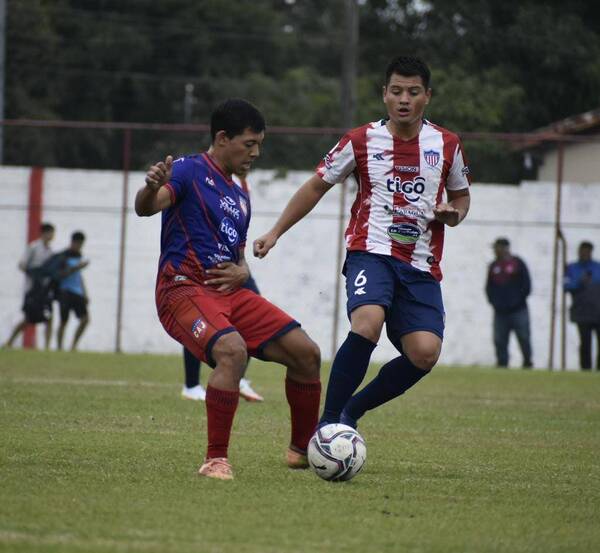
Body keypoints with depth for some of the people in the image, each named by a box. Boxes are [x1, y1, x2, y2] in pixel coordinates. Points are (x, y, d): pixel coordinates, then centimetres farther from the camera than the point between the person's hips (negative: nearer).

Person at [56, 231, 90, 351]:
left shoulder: (78, 255, 17)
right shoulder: (64, 256, -6)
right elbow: (61, 275, -14)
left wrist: (85, 294, 23)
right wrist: (77, 267, -22)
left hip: (77, 293, 7)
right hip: (66, 292, -7)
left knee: (85, 319, -4)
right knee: (64, 321, -5)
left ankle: (73, 346, 6)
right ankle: (59, 348, 1)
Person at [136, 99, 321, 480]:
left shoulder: (240, 197, 20)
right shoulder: (190, 171, -4)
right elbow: (145, 208, -22)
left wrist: (241, 273, 3)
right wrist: (151, 188, -46)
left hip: (229, 292, 8)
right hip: (184, 289, -8)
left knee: (306, 352, 1)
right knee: (233, 350, -35)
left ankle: (303, 449, 19)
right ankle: (216, 460, -27)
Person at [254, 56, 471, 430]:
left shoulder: (447, 145, 8)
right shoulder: (362, 141, 3)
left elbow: (461, 196, 24)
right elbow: (317, 187, 14)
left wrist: (453, 214, -1)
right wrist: (275, 233, 10)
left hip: (421, 265, 3)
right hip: (371, 253, -3)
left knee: (425, 354, -17)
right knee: (367, 325, -32)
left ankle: (352, 411, 6)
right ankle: (328, 420, -19)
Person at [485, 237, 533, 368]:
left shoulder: (518, 263, 2)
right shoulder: (493, 266, 14)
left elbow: (526, 284, 0)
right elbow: (489, 287, 18)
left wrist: (519, 300, -6)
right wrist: (493, 301, 3)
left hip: (518, 310, -4)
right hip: (500, 312, 4)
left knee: (523, 337, -3)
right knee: (499, 340, -1)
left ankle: (527, 362, 7)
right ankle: (502, 363, 3)